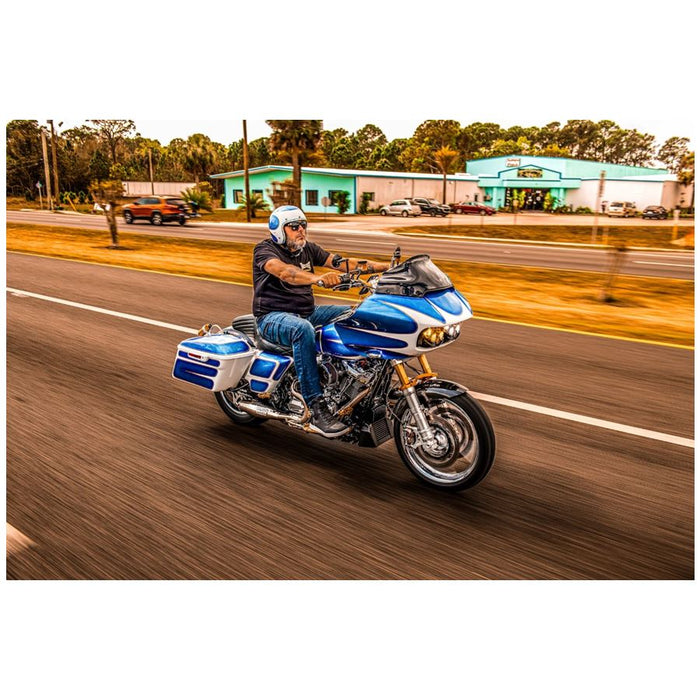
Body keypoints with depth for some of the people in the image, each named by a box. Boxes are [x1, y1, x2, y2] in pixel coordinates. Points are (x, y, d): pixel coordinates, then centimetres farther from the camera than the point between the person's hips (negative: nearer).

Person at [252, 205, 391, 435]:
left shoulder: (308, 249, 12)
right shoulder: (264, 250, -8)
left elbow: (339, 262, -1)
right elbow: (284, 272, -30)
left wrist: (386, 266, -13)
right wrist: (319, 279, -49)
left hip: (307, 312, 7)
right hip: (273, 317, -7)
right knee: (303, 329, -39)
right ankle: (316, 408, -40)